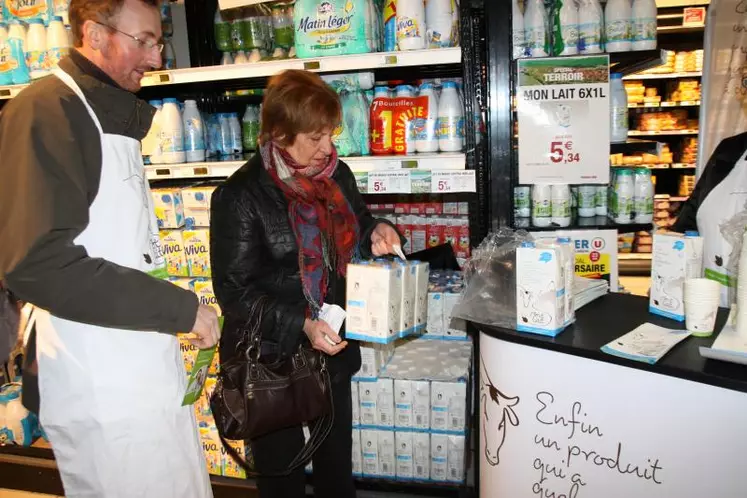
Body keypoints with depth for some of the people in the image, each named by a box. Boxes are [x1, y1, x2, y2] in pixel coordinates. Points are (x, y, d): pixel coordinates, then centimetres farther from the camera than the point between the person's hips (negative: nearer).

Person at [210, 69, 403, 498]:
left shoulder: (337, 176, 0)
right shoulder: (240, 196, -18)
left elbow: (355, 231, 16)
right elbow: (235, 290, -18)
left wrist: (377, 234, -7)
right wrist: (302, 325, -29)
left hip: (334, 349, 6)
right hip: (271, 359, -5)